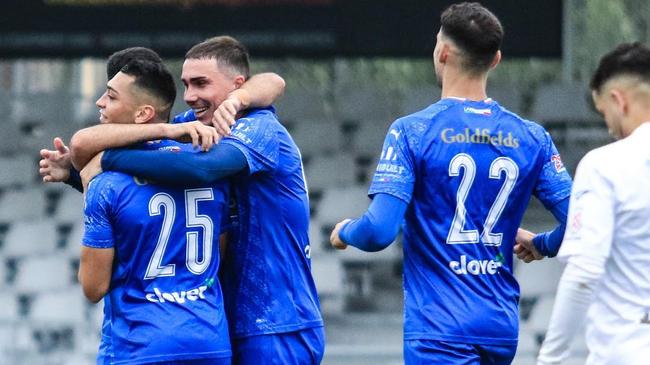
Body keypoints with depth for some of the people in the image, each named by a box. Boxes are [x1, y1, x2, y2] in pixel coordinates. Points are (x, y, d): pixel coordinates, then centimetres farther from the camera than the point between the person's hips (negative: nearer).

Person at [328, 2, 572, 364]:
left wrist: (344, 232, 8)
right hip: (502, 330, 5)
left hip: (440, 331, -5)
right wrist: (539, 244, 23)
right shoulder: (531, 138, 6)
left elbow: (379, 231, -15)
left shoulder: (412, 131, -7)